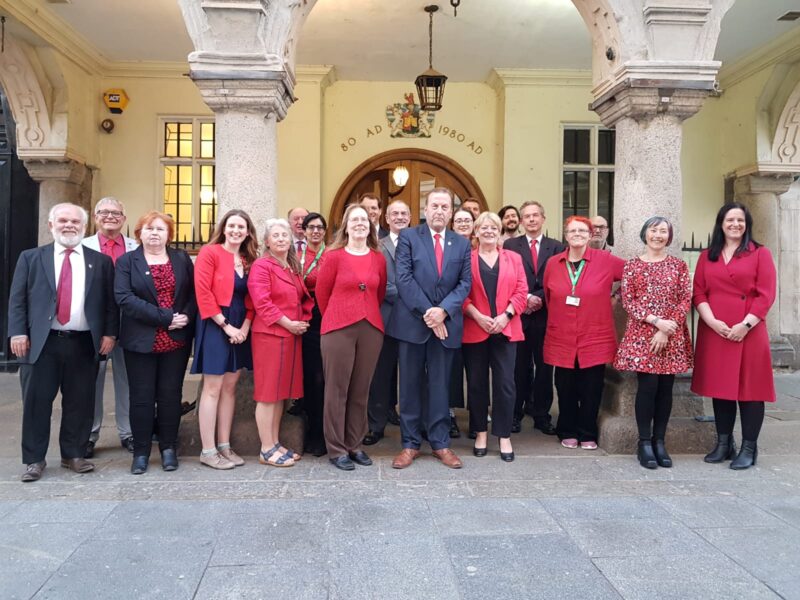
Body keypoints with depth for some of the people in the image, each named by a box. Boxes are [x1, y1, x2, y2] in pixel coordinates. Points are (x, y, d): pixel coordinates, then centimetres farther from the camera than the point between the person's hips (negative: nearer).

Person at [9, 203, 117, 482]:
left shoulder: (100, 261, 8)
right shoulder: (31, 258, 7)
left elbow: (111, 302, 6)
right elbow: (17, 299, 3)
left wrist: (109, 333, -3)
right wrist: (17, 333, -7)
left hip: (84, 344, 1)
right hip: (40, 343, 0)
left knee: (80, 403, 7)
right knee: (36, 402, 6)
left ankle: (73, 455, 23)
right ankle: (34, 459, 19)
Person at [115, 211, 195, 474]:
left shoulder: (182, 259, 10)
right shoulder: (126, 261, 3)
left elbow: (195, 292, 6)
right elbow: (124, 297, -11)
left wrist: (186, 316, -14)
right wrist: (164, 317, -17)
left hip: (176, 341, 1)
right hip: (141, 341, -1)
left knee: (171, 395, 6)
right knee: (142, 397, 4)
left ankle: (168, 448, 19)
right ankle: (141, 451, 16)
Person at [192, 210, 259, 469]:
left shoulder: (249, 260, 11)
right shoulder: (210, 252, -7)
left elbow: (251, 298, 10)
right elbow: (203, 293, -14)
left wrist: (245, 326, -6)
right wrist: (225, 325, -15)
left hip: (240, 328, 6)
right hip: (215, 326, -6)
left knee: (230, 387, 10)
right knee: (213, 388, -3)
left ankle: (224, 446, 18)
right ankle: (208, 451, 5)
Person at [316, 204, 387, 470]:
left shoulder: (379, 258, 7)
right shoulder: (334, 256, -3)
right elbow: (322, 292, 4)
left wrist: (368, 315, 14)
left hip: (371, 329, 4)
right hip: (338, 329, -3)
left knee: (361, 390, 10)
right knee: (337, 389, 3)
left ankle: (354, 445, 22)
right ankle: (336, 449, 13)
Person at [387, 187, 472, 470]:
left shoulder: (462, 244, 10)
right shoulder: (408, 236, 1)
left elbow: (465, 283, 3)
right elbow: (403, 278, -8)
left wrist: (443, 310, -13)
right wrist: (426, 313, -14)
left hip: (446, 324, 2)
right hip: (412, 322, -2)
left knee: (440, 386, 9)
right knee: (410, 385, 6)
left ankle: (440, 443, 20)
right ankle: (410, 444, 16)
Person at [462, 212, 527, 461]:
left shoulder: (513, 258, 11)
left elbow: (521, 292, 5)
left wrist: (506, 315, -9)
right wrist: (477, 316, -13)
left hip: (505, 329, 1)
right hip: (474, 330, -1)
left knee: (505, 384, 0)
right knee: (477, 383, 6)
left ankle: (504, 436, 10)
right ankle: (480, 433, 20)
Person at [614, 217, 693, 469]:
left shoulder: (679, 265, 10)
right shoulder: (632, 265, 6)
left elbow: (686, 300, 3)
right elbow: (627, 301, -2)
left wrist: (667, 330, -9)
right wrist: (657, 321, -13)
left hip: (672, 336, 2)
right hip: (642, 334, -2)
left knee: (665, 387, 3)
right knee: (648, 385, -7)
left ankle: (659, 442, 13)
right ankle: (644, 443, 3)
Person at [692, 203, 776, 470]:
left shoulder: (760, 253, 2)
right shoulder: (707, 256, 11)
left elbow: (766, 295, -5)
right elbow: (698, 292, 4)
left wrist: (745, 324, -15)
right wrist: (712, 321, -10)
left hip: (749, 332, -3)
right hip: (713, 332, 3)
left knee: (749, 387, 0)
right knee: (719, 386, 9)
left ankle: (749, 448, 11)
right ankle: (723, 443, 20)